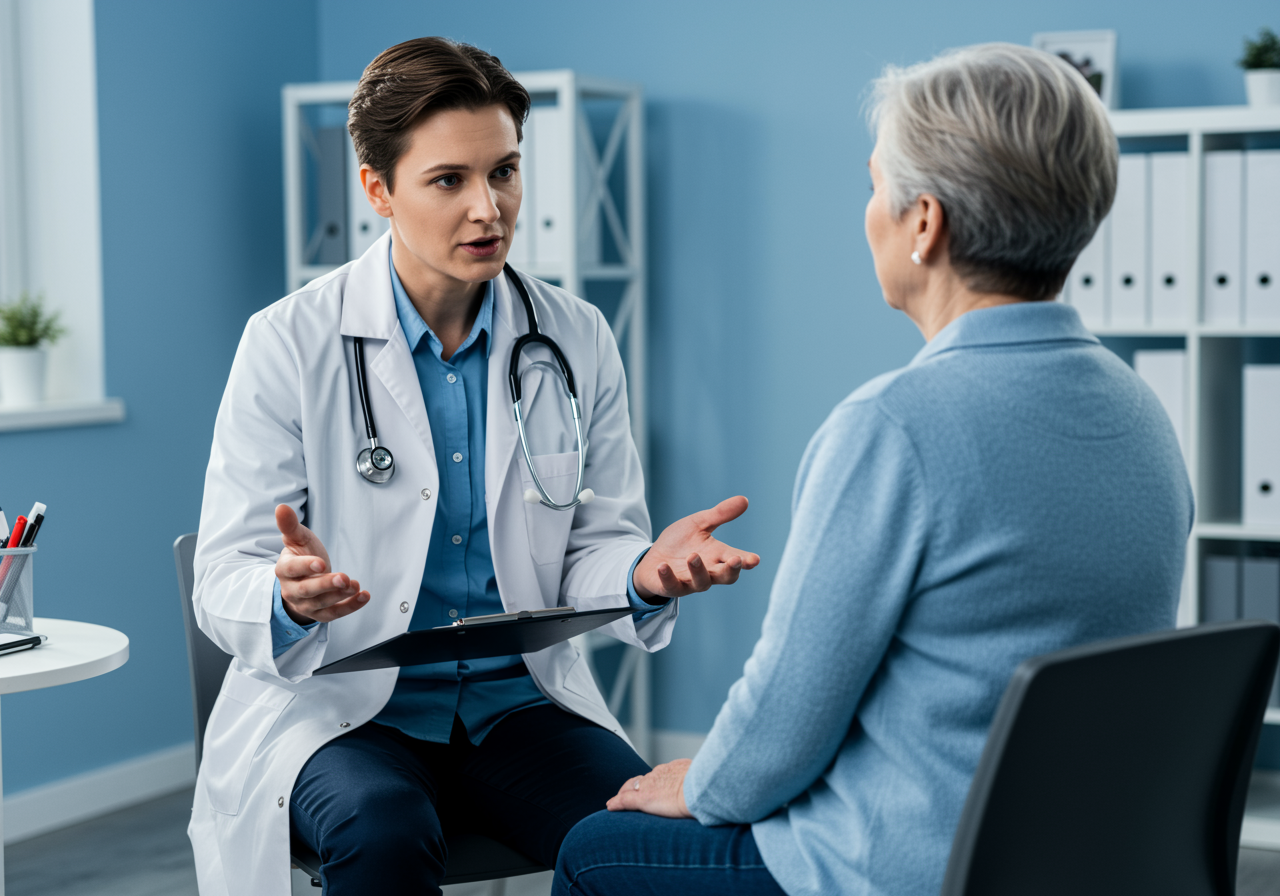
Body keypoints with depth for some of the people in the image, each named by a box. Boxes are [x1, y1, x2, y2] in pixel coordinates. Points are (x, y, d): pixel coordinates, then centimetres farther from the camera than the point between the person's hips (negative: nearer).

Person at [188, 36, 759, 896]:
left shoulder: (579, 340, 3)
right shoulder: (290, 342, -6)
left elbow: (590, 550, 7)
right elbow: (225, 583, -8)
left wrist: (643, 571, -18)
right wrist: (293, 597, -32)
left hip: (520, 702, 3)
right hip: (336, 702, -2)